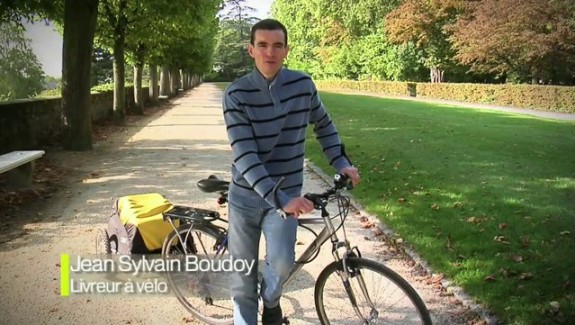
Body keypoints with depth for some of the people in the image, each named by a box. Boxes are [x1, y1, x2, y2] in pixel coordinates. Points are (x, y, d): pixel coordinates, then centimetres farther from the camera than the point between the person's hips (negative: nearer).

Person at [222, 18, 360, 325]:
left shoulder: (303, 85, -5)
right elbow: (244, 155, -22)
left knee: (282, 261, -18)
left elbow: (324, 125, 13)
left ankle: (271, 300, 17)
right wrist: (280, 199, -33)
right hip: (245, 196, 0)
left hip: (286, 193, 1)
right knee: (242, 276, 7)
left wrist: (341, 163, -1)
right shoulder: (236, 94, -13)